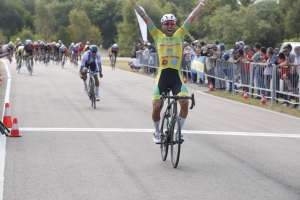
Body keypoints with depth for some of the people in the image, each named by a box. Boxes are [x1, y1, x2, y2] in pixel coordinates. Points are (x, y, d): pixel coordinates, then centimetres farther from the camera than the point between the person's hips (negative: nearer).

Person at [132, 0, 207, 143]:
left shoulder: (179, 35, 10)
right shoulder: (158, 36, 8)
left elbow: (191, 17, 5)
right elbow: (145, 17, 4)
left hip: (176, 75, 0)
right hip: (162, 75, 0)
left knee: (185, 103, -18)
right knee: (157, 107, -3)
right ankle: (157, 133, 22)